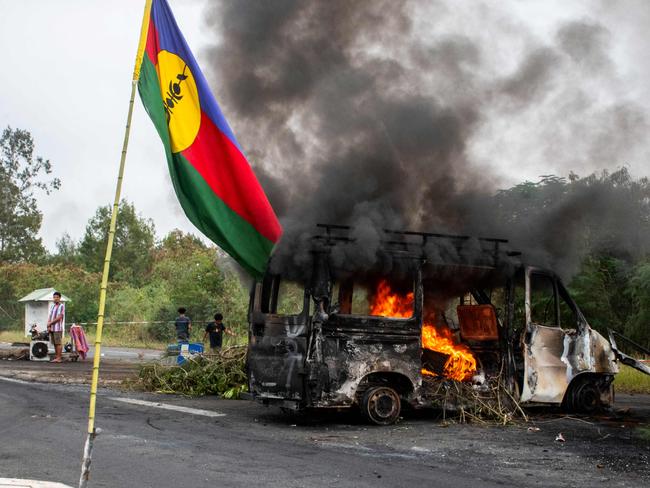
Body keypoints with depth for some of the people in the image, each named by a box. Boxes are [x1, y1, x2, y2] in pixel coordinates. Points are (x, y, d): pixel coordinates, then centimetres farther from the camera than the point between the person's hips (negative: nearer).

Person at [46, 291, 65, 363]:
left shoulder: (62, 306, -4)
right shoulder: (52, 306, 18)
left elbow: (59, 317, -12)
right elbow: (49, 316, 14)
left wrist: (50, 323, -9)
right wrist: (48, 326, 0)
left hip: (58, 328, -7)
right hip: (51, 328, 7)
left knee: (58, 343, -7)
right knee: (55, 343, 9)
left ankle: (58, 358, -7)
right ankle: (56, 357, 12)